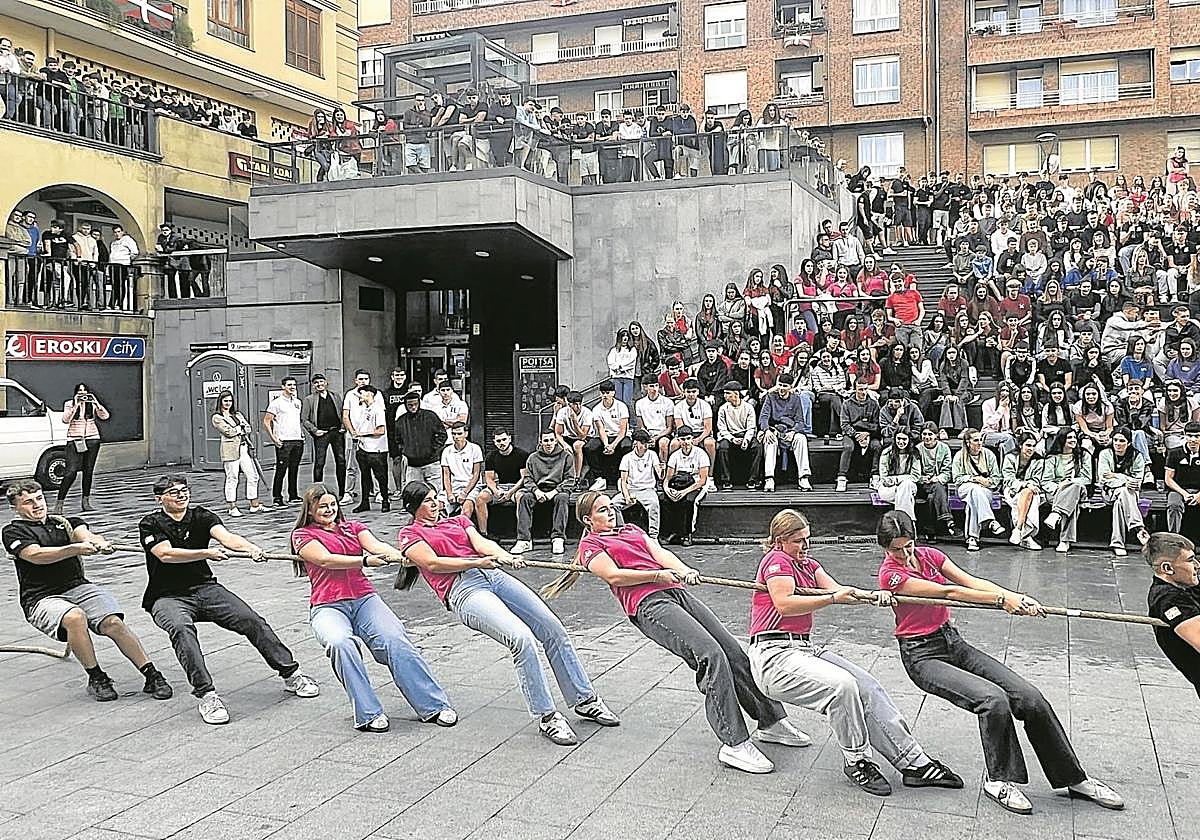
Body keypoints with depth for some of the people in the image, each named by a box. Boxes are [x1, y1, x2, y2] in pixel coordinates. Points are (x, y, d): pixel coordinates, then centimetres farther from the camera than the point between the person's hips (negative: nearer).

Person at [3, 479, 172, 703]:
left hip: (79, 587, 4)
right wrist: (76, 548, -27)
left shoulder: (64, 522, 19)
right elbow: (35, 555, -12)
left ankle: (152, 676, -19)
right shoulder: (13, 531, 6)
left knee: (114, 623, -23)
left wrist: (98, 542, -28)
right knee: (75, 617, -35)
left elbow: (84, 533, -2)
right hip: (42, 598, -3)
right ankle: (96, 678, -18)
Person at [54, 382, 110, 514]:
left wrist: (96, 403, -14)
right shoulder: (69, 404, 0)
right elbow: (65, 420, -15)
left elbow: (105, 416, -5)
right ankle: (59, 504, -7)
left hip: (92, 440, 3)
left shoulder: (93, 404, 6)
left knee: (88, 471, 7)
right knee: (71, 472, -11)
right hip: (75, 441, -3)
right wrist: (76, 406, -20)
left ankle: (86, 502, 17)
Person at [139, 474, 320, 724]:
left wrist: (251, 548, -38)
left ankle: (291, 675, -5)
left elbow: (226, 536, -16)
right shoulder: (150, 524, -2)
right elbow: (166, 554, -20)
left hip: (205, 588, 3)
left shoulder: (201, 516, 4)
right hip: (168, 597, -3)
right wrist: (207, 553, -32)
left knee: (251, 620, -15)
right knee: (181, 628, -35)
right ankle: (207, 695, -38)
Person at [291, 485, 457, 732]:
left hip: (364, 599, 3)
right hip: (328, 607, -2)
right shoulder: (303, 535, 12)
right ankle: (368, 715, -30)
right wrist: (365, 560, -20)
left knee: (395, 639, -24)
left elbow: (375, 545, 2)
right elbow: (325, 560, -7)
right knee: (340, 643, -35)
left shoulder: (353, 527, 22)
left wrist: (399, 556, -20)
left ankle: (434, 705, -25)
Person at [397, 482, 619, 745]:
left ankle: (585, 700, 8)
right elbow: (432, 563, -3)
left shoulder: (458, 521, 29)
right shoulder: (410, 533, 15)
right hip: (462, 590, -6)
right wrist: (477, 562, -14)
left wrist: (505, 556, -13)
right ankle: (546, 717, -16)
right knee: (522, 639, -26)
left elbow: (481, 543, 9)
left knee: (553, 628, -6)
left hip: (494, 575, 6)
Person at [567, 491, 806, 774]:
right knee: (711, 655, -23)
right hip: (648, 604, -7)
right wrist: (658, 575, -14)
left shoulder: (631, 530, 30)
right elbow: (614, 575, -5)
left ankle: (772, 721, 14)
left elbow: (659, 553, 13)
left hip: (677, 592, 7)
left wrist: (684, 570, -8)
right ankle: (734, 745, -21)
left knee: (734, 653, 0)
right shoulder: (590, 544, 12)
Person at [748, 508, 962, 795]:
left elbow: (836, 588, 5)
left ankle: (915, 762, -9)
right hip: (773, 656, -9)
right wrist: (833, 598, -24)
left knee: (866, 686, -9)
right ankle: (856, 761, -10)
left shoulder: (807, 564, 23)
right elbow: (784, 604, -20)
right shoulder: (776, 560, -4)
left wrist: (873, 595, -15)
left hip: (803, 649, 9)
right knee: (842, 684, -29)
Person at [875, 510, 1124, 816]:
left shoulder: (929, 554, 5)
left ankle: (1074, 778, 7)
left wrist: (1016, 597, -23)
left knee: (1029, 696, -7)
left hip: (953, 642, 6)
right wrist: (1002, 600, -26)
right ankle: (999, 781, -7)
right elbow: (947, 592, -22)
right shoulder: (890, 573, -15)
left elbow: (970, 581, -7)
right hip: (922, 656, -6)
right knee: (993, 699, -28)